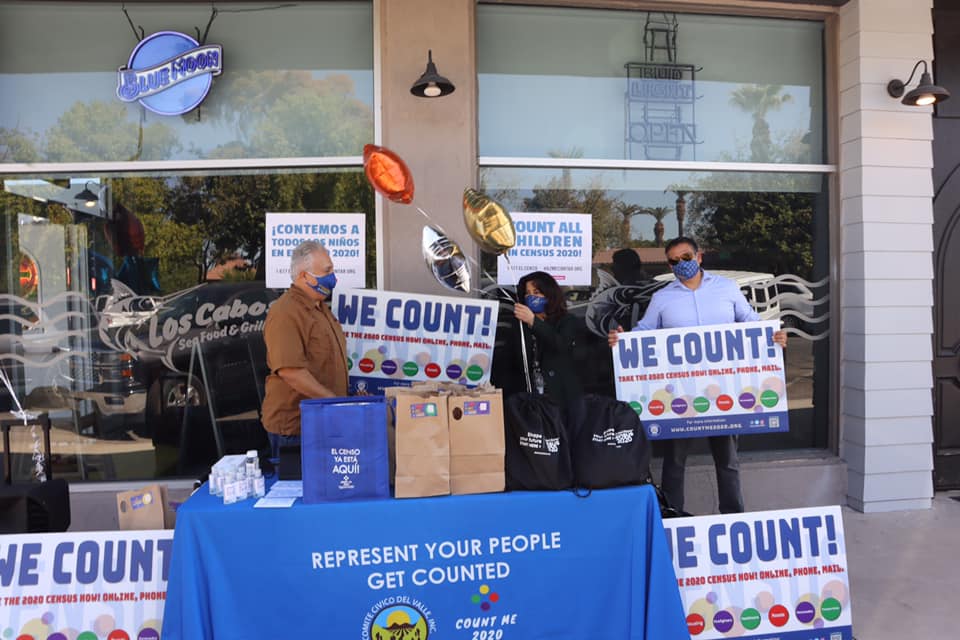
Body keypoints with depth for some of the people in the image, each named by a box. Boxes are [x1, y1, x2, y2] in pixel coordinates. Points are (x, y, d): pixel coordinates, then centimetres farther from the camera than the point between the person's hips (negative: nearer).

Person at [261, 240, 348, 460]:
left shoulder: (320, 308, 15)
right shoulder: (285, 314, -18)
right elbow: (290, 371, -25)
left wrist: (342, 398, 21)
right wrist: (335, 401, -23)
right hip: (294, 425, -9)